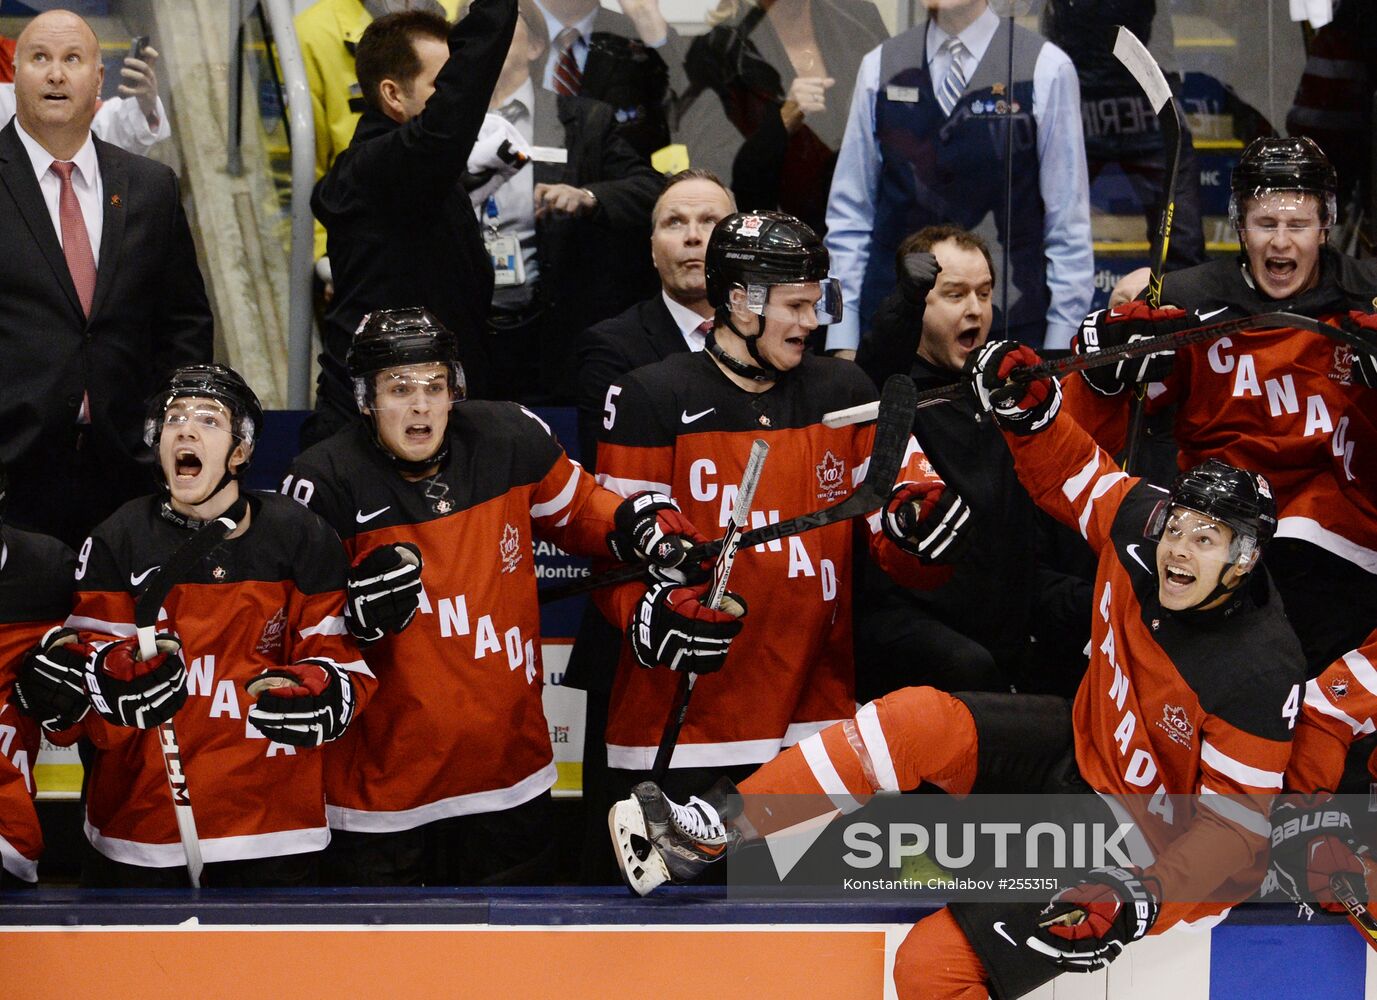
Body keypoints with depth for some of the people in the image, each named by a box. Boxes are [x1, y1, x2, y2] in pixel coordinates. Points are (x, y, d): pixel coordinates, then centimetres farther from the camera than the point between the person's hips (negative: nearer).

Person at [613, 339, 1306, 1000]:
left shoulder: (1258, 676, -27)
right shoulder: (1143, 530, -11)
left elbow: (1234, 827, -23)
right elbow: (1070, 472, 8)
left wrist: (1142, 902, -35)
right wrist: (1030, 407, -11)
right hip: (1078, 750, 7)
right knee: (919, 720, -18)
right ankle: (708, 833, -15)